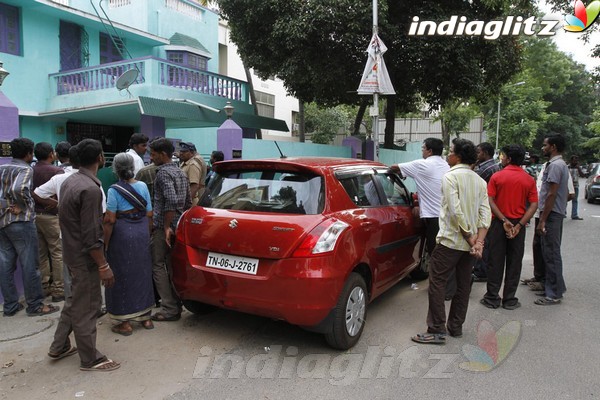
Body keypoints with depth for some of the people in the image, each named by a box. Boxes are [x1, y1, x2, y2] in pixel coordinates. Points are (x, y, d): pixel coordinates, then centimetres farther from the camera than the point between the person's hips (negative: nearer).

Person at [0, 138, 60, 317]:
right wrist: (24, 206, -14)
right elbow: (19, 189, -29)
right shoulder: (25, 169, -10)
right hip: (20, 222, -8)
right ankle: (35, 305, 8)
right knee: (30, 265, 1)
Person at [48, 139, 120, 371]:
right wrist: (103, 266, -19)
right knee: (86, 308, 4)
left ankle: (59, 347, 36)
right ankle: (90, 359, 18)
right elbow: (91, 236, -25)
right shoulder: (90, 189, -25)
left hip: (72, 252, 9)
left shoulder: (70, 181, 5)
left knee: (75, 301, 23)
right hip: (85, 258, -9)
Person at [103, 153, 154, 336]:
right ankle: (145, 317, 25)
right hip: (142, 233, 5)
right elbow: (149, 215, 6)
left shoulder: (114, 190, -11)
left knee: (123, 277, 6)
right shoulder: (143, 186, 3)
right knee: (142, 274, 15)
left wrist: (105, 243, -5)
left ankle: (126, 323, 13)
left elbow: (110, 220, -13)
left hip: (122, 235, -5)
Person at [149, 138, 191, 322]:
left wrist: (166, 226, -22)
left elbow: (171, 200, -27)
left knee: (158, 266, -2)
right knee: (173, 266, 14)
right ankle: (175, 305, 21)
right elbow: (188, 201, 18)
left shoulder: (163, 173, -14)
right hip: (179, 226, 9)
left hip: (163, 227, -9)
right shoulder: (180, 172, 15)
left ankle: (169, 309, -2)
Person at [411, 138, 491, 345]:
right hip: (471, 244, 8)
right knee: (463, 285, 14)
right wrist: (478, 241, -6)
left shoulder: (450, 177, -11)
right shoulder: (480, 181, 10)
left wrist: (470, 239, -12)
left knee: (437, 283, -1)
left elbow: (455, 212, -20)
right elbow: (485, 213, 1)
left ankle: (437, 330, -1)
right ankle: (455, 327, 24)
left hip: (450, 241, -7)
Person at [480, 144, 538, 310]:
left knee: (496, 261, 7)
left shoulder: (497, 176, -6)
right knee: (514, 262, 9)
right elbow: (533, 205, -7)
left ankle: (492, 298, 13)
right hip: (518, 224, 2)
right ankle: (509, 299, 15)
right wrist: (519, 225, -12)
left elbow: (490, 201, -14)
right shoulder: (529, 180, 0)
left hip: (498, 223, -1)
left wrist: (504, 220, -13)